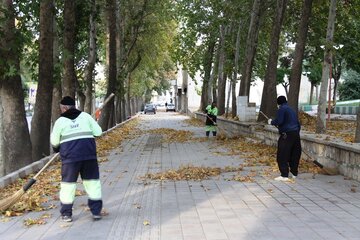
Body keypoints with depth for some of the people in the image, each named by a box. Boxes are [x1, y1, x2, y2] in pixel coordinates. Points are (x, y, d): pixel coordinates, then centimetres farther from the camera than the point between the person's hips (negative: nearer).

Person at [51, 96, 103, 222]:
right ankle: (96, 211, 12)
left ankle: (66, 214, 14)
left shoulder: (60, 121, 0)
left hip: (70, 156, -2)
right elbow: (98, 132, 6)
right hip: (89, 155, 2)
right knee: (92, 181, 11)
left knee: (68, 183, 9)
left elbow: (54, 142, 7)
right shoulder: (85, 116, 5)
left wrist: (57, 148, 28)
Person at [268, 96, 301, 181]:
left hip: (287, 135, -9)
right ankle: (294, 173, 25)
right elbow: (298, 123, 25)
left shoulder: (282, 109, -5)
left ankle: (284, 175, -9)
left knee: (282, 156, -5)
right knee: (295, 154, 16)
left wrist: (271, 122, 1)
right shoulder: (292, 110, 21)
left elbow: (279, 121, -17)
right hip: (296, 134, 9)